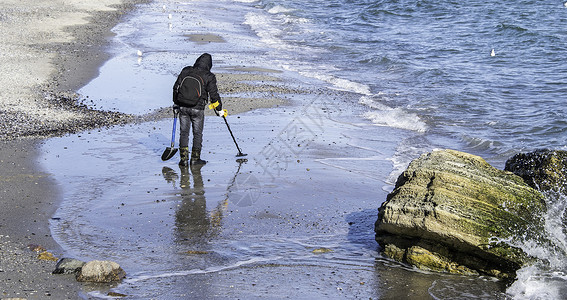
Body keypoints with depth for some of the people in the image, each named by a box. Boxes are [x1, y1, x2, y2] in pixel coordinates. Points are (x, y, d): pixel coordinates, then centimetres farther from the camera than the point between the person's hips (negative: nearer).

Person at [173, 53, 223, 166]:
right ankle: (195, 158, 14)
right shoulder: (208, 77, -7)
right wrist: (219, 109, 9)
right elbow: (214, 94, -4)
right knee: (197, 133, 10)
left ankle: (184, 158, 6)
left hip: (182, 107, 3)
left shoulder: (186, 71, 3)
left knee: (184, 132, 10)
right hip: (197, 109, -3)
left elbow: (176, 87, 9)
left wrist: (176, 103, 20)